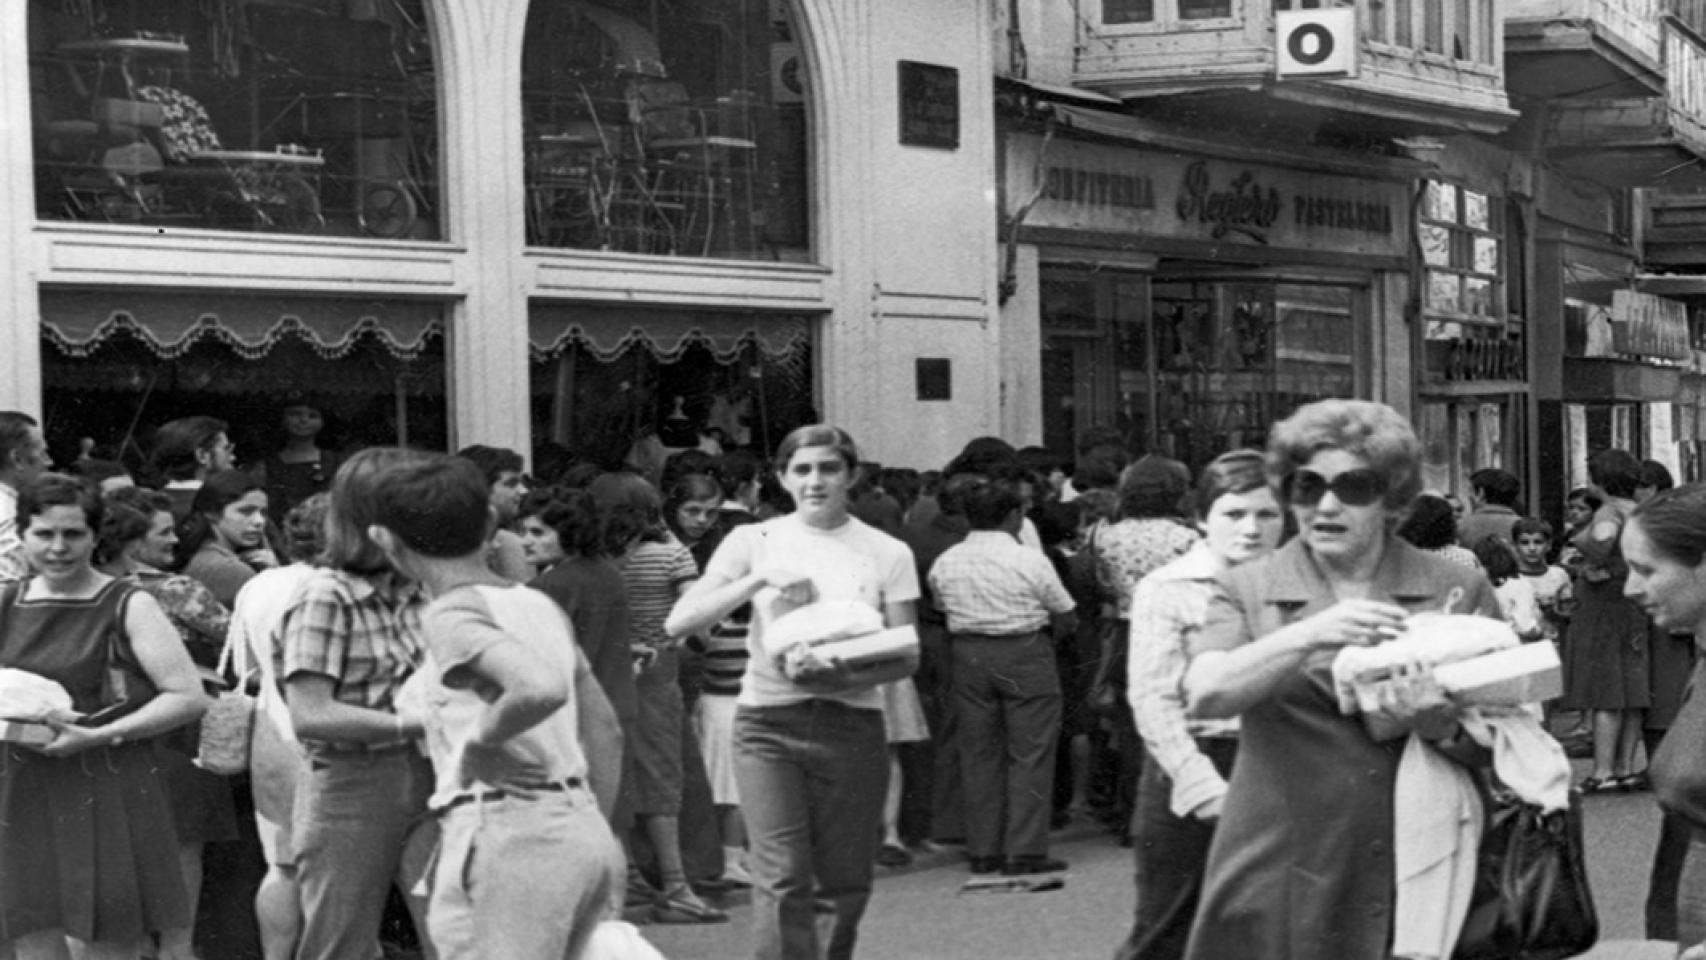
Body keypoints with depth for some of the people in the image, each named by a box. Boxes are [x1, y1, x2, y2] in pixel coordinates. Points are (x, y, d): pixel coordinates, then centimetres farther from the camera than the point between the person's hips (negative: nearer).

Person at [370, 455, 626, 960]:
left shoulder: (452, 614, -8)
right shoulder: (539, 604, 16)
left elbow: (541, 688, -27)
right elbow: (605, 732, 19)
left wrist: (475, 739, -11)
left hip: (505, 834, -8)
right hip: (584, 829, 8)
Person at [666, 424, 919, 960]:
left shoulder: (887, 553, 6)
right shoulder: (753, 541, 5)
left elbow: (906, 654, 3)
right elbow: (678, 623, -2)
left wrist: (851, 676, -18)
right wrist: (758, 579, -14)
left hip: (852, 723, 1)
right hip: (769, 720, -1)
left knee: (845, 885, 7)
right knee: (781, 881, -11)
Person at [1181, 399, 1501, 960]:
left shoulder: (1459, 591, 5)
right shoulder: (1246, 591, 4)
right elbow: (1202, 696, -13)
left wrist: (1447, 727, -17)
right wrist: (1308, 635, -27)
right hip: (1280, 888, 0)